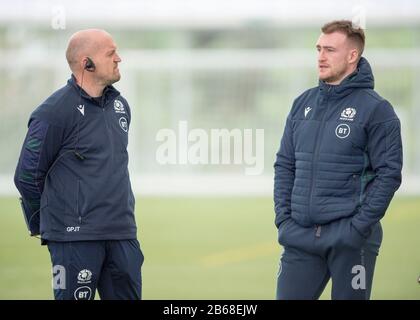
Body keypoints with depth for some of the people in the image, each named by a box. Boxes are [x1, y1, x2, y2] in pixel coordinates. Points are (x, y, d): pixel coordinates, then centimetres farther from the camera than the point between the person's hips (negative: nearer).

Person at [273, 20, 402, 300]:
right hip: (300, 236, 5)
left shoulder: (375, 109, -5)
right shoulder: (303, 104, 12)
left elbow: (389, 174, -8)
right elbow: (285, 165, 15)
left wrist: (359, 227, -14)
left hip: (349, 240, -5)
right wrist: (284, 218, 4)